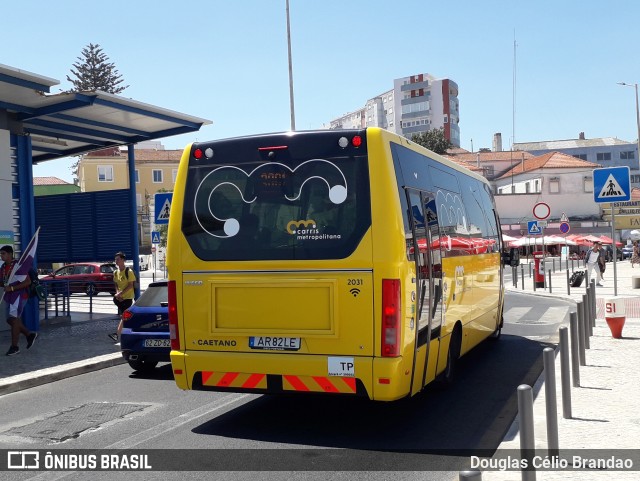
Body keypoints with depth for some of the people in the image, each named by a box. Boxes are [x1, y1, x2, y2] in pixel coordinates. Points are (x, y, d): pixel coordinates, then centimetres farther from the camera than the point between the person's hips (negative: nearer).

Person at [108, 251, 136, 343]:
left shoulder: (129, 272, -13)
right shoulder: (115, 272, 7)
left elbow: (130, 285, -16)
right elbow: (116, 285, 14)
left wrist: (120, 293, -20)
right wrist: (117, 293, -5)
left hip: (128, 297, -7)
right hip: (120, 298, 7)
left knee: (124, 316, -11)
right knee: (122, 316, 14)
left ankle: (117, 334, -18)